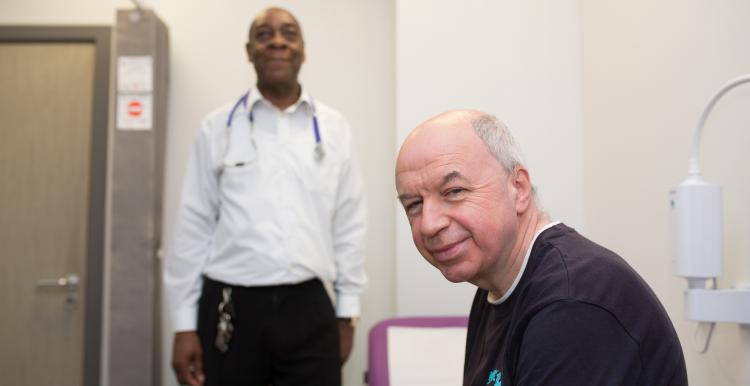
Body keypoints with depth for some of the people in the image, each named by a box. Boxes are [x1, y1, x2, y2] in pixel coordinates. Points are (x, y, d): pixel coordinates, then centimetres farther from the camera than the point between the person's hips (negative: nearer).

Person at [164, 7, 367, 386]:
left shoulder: (334, 128, 5)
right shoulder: (218, 127, 2)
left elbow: (349, 226, 7)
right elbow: (193, 227, 2)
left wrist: (347, 314, 6)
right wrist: (184, 325, 0)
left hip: (309, 311, 1)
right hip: (231, 310, -1)